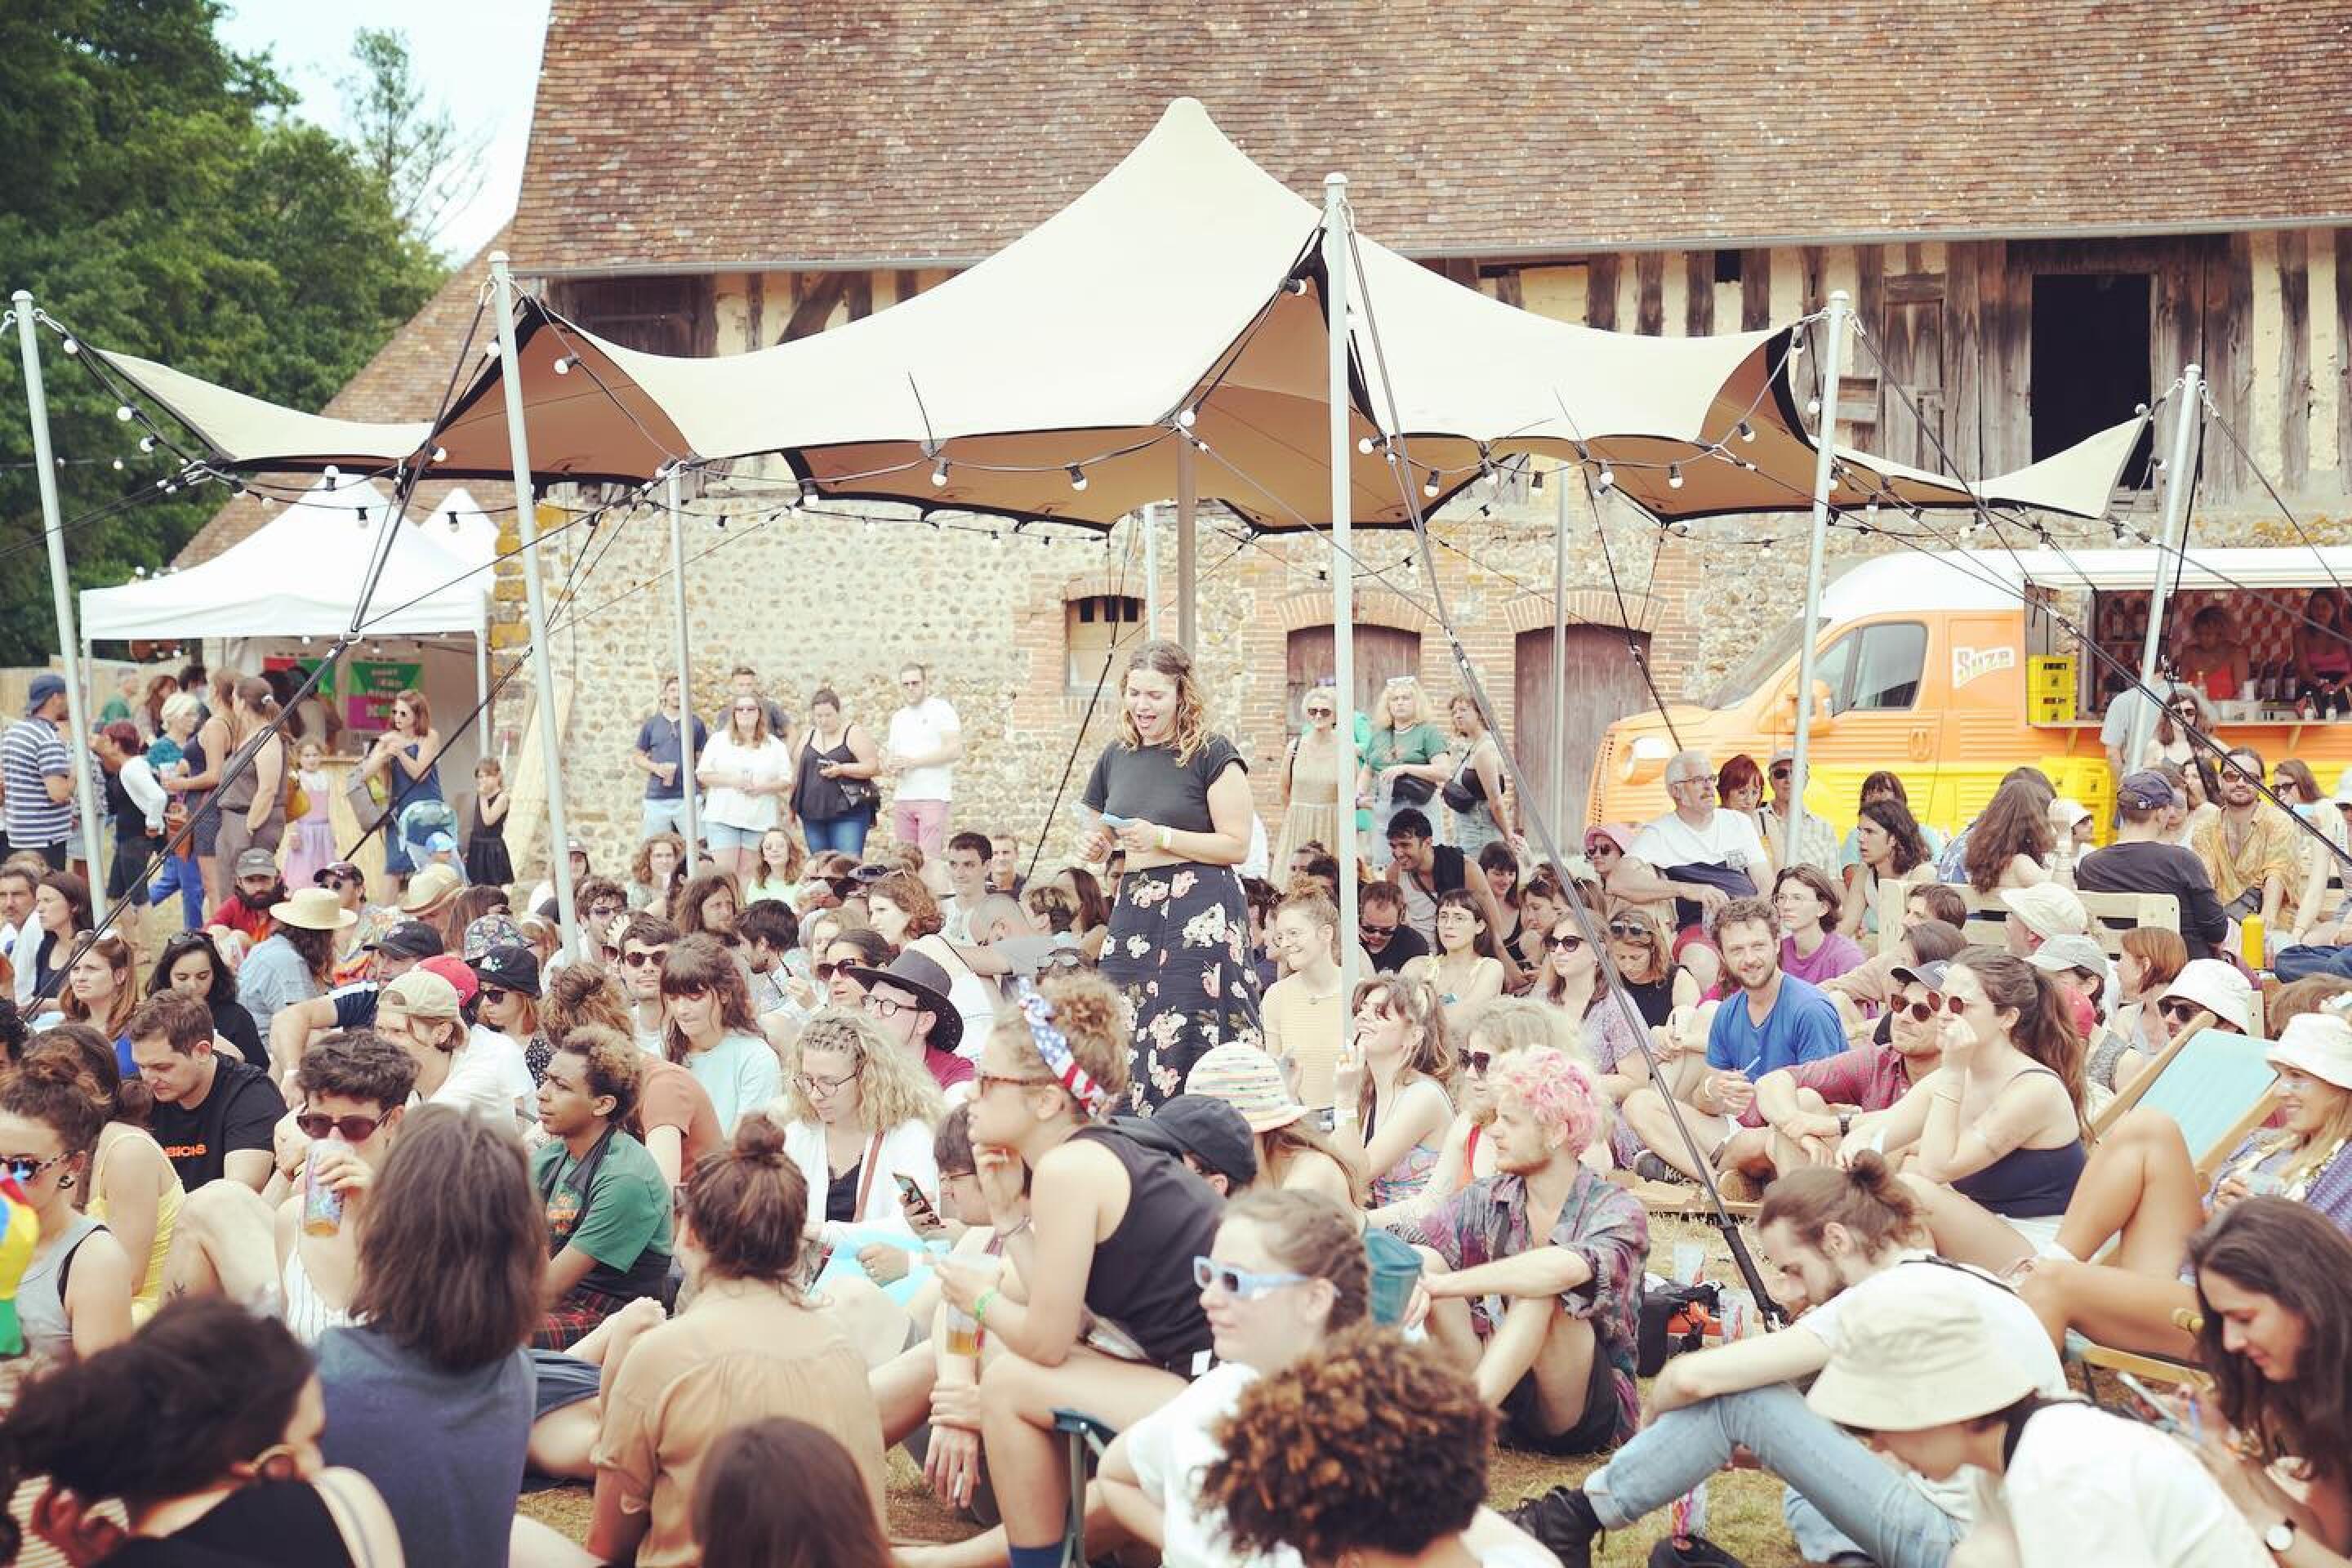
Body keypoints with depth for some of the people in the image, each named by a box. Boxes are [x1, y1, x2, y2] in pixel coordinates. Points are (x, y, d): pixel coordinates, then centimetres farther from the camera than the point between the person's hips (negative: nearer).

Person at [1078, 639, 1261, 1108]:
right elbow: (1103, 835, 27)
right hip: (1135, 908, 6)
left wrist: (1162, 837, -15)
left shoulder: (1211, 755, -4)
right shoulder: (1116, 757, 14)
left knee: (1187, 1044, -9)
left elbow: (1237, 846, -8)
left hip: (1200, 912, -6)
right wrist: (1095, 846, 4)